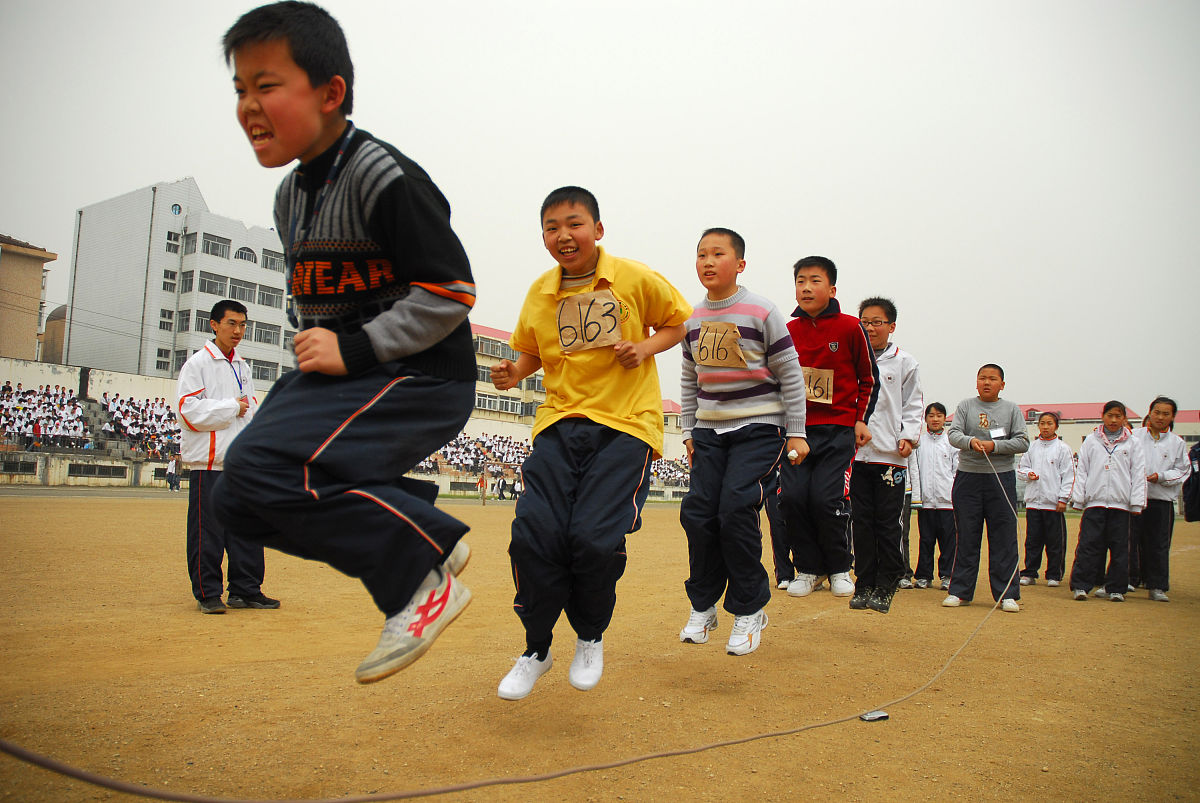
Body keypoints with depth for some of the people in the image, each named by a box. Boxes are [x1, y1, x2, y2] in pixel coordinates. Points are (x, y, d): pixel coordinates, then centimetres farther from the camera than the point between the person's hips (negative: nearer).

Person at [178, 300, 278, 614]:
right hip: (209, 461, -6)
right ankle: (207, 593, 8)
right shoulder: (198, 362, -4)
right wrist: (232, 407, -10)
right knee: (208, 532, -3)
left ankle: (245, 590, 15)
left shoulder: (242, 366, 17)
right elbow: (190, 410, -13)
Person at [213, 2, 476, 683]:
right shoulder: (291, 192, 14)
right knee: (240, 503, 5)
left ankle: (422, 581, -12)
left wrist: (356, 349, -20)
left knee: (263, 465, -26)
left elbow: (450, 291, -18)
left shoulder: (384, 177, -14)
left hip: (420, 375, -10)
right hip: (343, 372, 10)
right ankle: (425, 537, 7)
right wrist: (316, 346, 10)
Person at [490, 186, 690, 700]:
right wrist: (513, 373, -1)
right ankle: (536, 651, 15)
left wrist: (646, 347, -7)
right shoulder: (539, 293, 8)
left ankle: (591, 638, 14)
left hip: (626, 424, -3)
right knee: (534, 533, -11)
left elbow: (678, 322, 13)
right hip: (559, 424, 3)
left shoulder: (636, 279, -1)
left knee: (595, 538, -18)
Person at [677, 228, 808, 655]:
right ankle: (702, 606, 14)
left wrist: (796, 433, -5)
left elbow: (791, 376, -4)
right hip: (709, 429, 5)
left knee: (736, 511, -16)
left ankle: (749, 609, 2)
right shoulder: (693, 319, 9)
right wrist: (688, 432, 14)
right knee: (698, 512, -4)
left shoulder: (762, 313, -7)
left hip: (759, 428, -5)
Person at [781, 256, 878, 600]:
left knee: (827, 499, -12)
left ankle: (840, 568, 11)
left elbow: (870, 379, 7)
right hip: (797, 429, 3)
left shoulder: (850, 327, -2)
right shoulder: (788, 332, 7)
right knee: (792, 497, -8)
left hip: (839, 429, -3)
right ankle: (809, 568, 12)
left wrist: (861, 420, 0)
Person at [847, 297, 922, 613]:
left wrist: (908, 436, -8)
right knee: (861, 521, 5)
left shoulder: (904, 362, 6)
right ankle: (864, 585, 14)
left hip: (891, 454, -2)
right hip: (857, 452, 2)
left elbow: (913, 405, 6)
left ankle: (885, 587, 12)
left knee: (889, 523, 1)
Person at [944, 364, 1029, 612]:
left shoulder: (1011, 409, 7)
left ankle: (1007, 594, 8)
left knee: (1004, 538, 1)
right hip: (968, 478, 0)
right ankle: (960, 591, 12)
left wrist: (994, 446, -14)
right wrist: (971, 441, -26)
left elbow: (1023, 442, 0)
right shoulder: (965, 406, 6)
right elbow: (953, 434, -6)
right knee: (966, 538, 5)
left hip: (1002, 479, 0)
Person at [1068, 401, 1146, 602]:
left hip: (1121, 502, 1)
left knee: (1119, 547, 3)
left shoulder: (1132, 444, 10)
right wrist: (1078, 498, 2)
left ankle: (1116, 588, 12)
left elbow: (1138, 474, 6)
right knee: (1089, 544, -5)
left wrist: (1136, 503, -1)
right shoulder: (1091, 441, 10)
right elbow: (1081, 470, 8)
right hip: (1094, 501, -1)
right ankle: (1080, 585, -1)